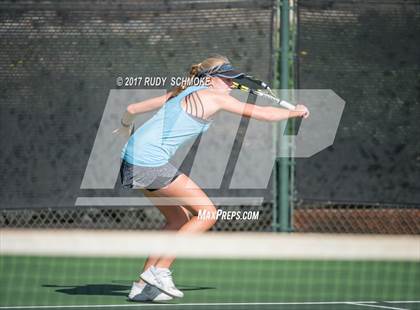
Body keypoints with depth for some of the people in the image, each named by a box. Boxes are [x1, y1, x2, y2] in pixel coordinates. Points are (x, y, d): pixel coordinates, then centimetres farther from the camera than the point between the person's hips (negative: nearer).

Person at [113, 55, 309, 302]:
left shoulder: (182, 94, 18)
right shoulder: (214, 97, -6)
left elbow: (132, 109, 24)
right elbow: (263, 114, -2)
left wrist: (126, 127, 45)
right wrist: (295, 112, 14)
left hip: (132, 159, 10)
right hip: (150, 163, -10)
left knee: (179, 219, 18)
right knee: (208, 214, -5)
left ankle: (143, 286, 16)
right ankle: (159, 271, -5)